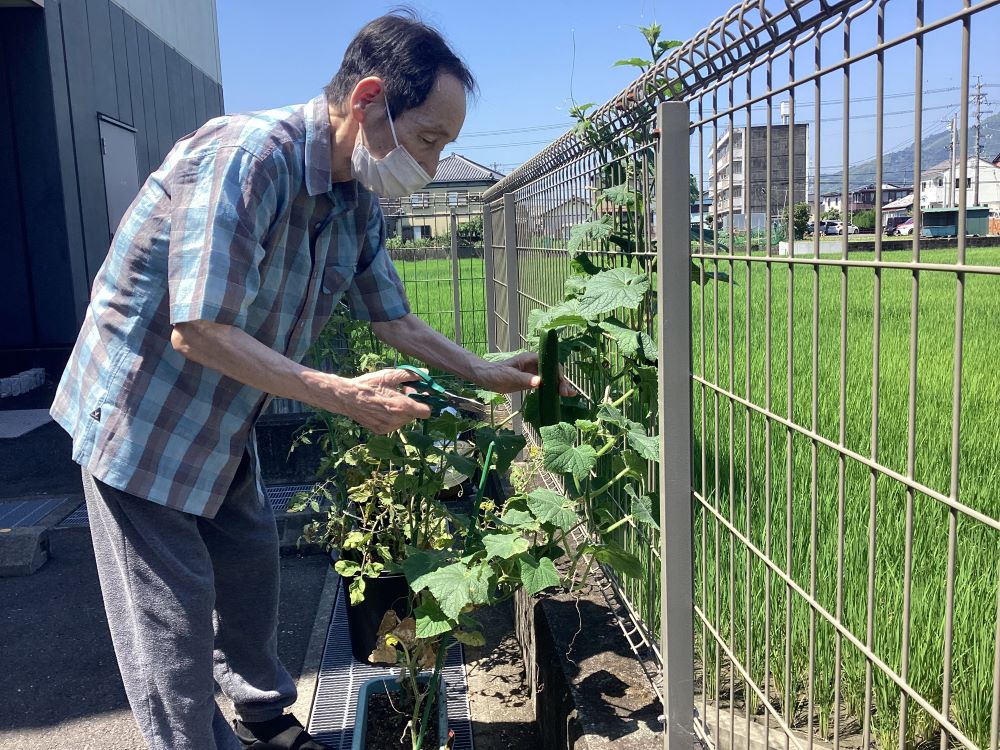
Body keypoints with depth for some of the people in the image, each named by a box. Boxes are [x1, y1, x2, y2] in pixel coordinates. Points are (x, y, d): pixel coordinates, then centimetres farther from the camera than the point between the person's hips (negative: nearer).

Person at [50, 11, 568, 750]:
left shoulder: (359, 204, -4)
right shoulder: (245, 156, -31)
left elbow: (395, 320, 7)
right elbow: (197, 331, -33)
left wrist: (483, 371, -2)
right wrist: (342, 394, -29)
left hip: (222, 425, 8)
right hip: (140, 416, -8)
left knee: (252, 564, 19)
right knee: (174, 610, 2)